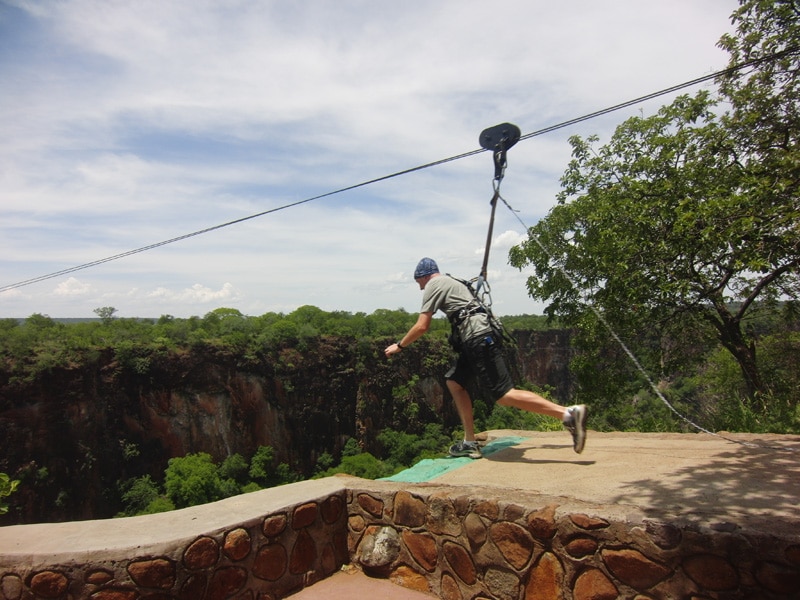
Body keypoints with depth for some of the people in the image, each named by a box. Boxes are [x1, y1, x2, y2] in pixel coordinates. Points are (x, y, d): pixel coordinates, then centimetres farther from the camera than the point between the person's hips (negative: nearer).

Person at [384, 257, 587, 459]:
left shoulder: (433, 285, 2)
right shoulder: (450, 282, 29)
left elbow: (421, 327, -3)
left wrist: (399, 346, 10)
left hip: (478, 339, -10)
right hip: (478, 341, 10)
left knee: (505, 395, -13)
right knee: (454, 381, 16)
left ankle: (569, 413, -19)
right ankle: (470, 443, 16)